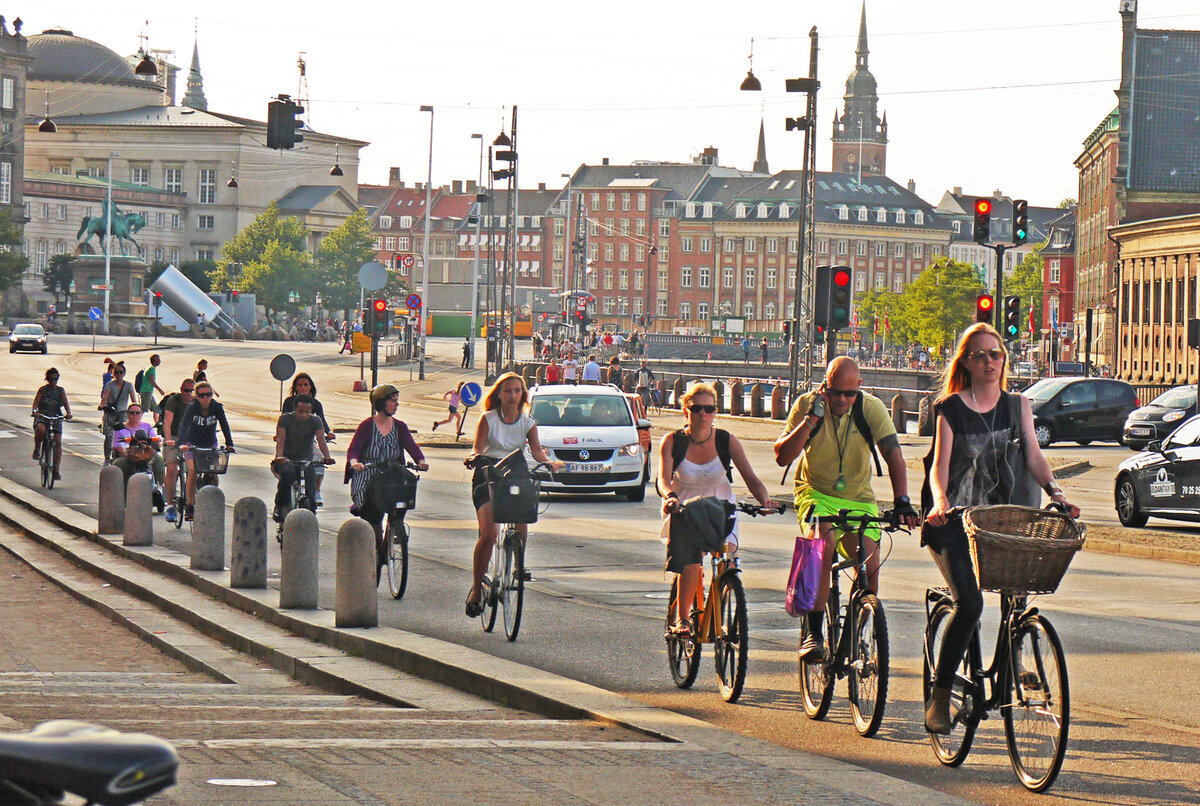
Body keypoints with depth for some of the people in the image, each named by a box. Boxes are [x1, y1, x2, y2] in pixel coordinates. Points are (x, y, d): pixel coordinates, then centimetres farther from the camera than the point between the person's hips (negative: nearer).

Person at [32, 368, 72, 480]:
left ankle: (56, 470, -5)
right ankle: (36, 449, -11)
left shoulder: (60, 390, 9)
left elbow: (65, 403, -1)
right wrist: (35, 411, -29)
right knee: (41, 429, -37)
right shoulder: (43, 390, 3)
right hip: (42, 417, -2)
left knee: (58, 442, -9)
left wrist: (68, 413, -21)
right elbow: (36, 402, -8)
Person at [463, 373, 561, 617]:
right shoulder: (488, 419, 0)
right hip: (487, 476, -3)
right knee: (488, 533, -20)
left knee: (522, 529, -20)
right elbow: (478, 447, -9)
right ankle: (476, 588, -9)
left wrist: (548, 460, -25)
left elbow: (536, 450, -4)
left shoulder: (528, 423, 8)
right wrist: (474, 457, -32)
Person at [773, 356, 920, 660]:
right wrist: (811, 419, -29)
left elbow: (893, 455, -18)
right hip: (815, 493, -2)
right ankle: (813, 633, -25)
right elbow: (782, 457, -18)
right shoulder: (807, 404, -12)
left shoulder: (871, 408, -11)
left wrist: (902, 500, -32)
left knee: (870, 561, -17)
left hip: (859, 498, 2)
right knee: (823, 543, -30)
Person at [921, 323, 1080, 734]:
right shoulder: (951, 409, 3)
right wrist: (940, 502, -26)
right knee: (969, 603, -21)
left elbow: (1034, 457, 4)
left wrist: (1055, 492, -15)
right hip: (957, 517, -4)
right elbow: (941, 464, -7)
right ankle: (939, 697, -13)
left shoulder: (1017, 406, 12)